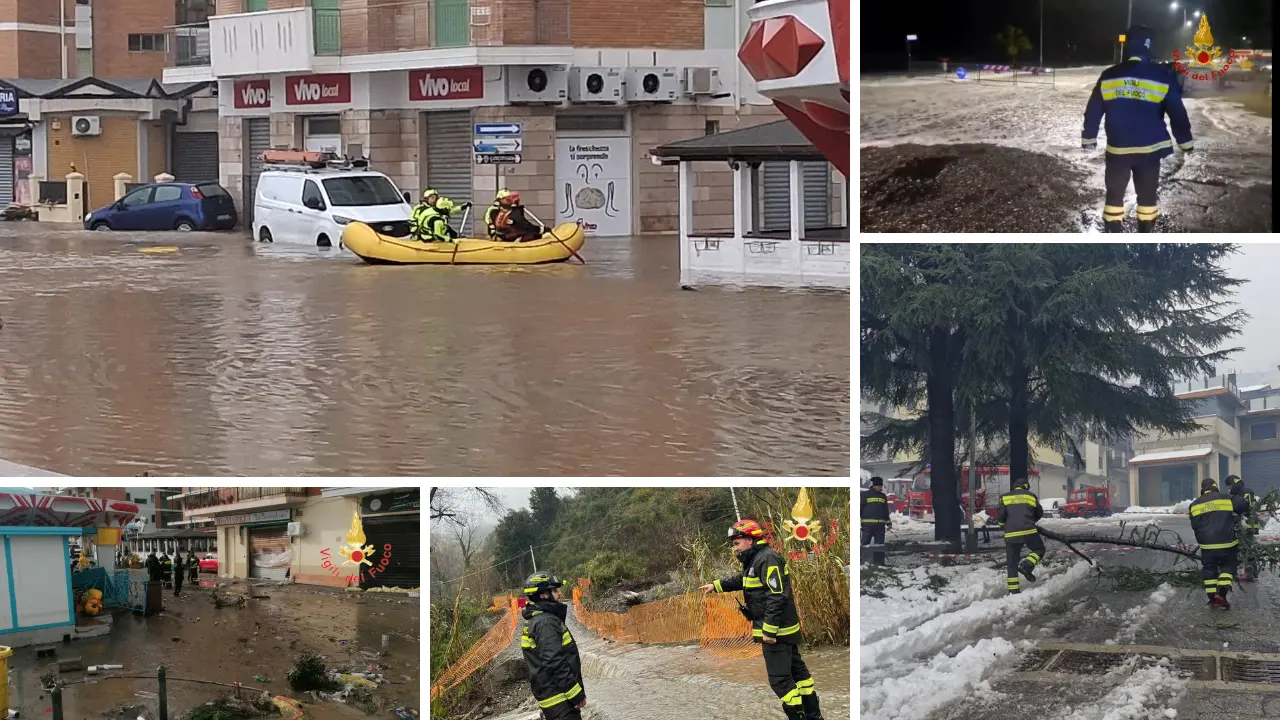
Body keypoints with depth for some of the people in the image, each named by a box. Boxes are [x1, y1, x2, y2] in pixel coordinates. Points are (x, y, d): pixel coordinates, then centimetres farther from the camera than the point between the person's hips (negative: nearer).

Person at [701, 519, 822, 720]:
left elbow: (777, 597, -26)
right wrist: (716, 586, 30)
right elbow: (741, 581, 34)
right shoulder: (755, 559, 14)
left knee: (779, 679, -8)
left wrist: (769, 631, -26)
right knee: (796, 670, 17)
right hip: (782, 629, 11)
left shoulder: (767, 559, -19)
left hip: (776, 630, -11)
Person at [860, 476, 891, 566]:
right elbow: (859, 508, -1)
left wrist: (888, 522, 21)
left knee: (880, 545, 6)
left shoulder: (883, 496, 16)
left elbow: (886, 511, 24)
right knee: (865, 543, -4)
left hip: (880, 525, 5)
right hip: (867, 524, -5)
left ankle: (879, 561, 11)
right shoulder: (865, 495, -1)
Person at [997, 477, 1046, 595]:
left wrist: (1003, 525, 21)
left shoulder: (1005, 497, 10)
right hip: (1029, 531, -1)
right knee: (1039, 549, 21)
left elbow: (1000, 516, 0)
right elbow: (1039, 514, 22)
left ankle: (1013, 590, 4)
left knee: (1011, 563, 8)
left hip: (1011, 534, 1)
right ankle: (1027, 566, -7)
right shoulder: (1031, 496, 13)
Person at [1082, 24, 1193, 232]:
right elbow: (1177, 113, -4)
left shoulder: (1108, 76, -1)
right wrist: (1186, 142, 7)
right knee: (1147, 194, 13)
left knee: (1115, 193, 14)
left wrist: (1088, 138, 17)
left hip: (1117, 149, 1)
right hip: (1149, 149, -1)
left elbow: (1093, 111, 5)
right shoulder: (1162, 77, -8)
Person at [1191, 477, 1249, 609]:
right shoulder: (1227, 499, -1)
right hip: (1227, 543, -2)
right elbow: (1244, 506, -2)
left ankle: (1213, 598, 12)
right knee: (1228, 566, 11)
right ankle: (1221, 595, -6)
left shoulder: (1195, 505, 5)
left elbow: (1194, 525, 9)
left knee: (1209, 568, 16)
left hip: (1207, 544, 2)